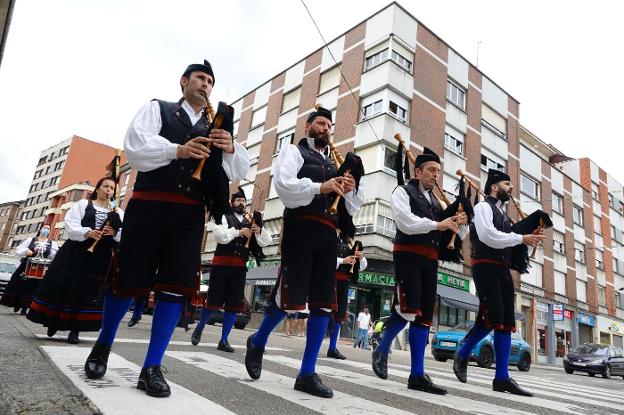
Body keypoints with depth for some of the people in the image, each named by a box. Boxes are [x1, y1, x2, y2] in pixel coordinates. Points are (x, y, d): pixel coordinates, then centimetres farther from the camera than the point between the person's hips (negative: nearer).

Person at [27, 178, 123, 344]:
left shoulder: (118, 213, 12)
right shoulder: (83, 204, 9)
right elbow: (70, 224, -4)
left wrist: (115, 232, -18)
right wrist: (87, 232, -20)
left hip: (100, 257, 1)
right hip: (76, 252, -1)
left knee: (89, 290, 0)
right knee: (65, 286, 0)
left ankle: (75, 329, 7)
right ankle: (54, 322, 21)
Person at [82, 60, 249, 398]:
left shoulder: (215, 128, 20)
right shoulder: (157, 109, 11)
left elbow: (239, 172, 10)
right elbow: (134, 146, -6)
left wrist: (231, 149, -11)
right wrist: (177, 149, -20)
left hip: (190, 215, 3)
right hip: (149, 206, -2)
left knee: (177, 285, -5)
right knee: (128, 279, 4)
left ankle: (152, 367, 5)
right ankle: (103, 345, 30)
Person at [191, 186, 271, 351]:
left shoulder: (250, 222, 13)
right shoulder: (224, 217, 5)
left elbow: (266, 242, 7)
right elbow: (219, 235, -13)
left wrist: (259, 231, -12)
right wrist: (238, 232, -19)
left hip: (240, 267, 3)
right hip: (222, 263, -3)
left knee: (234, 304, 1)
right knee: (213, 300, 1)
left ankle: (223, 340, 10)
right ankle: (199, 328, 28)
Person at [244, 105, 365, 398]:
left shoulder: (334, 165, 25)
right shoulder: (293, 151, 9)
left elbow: (352, 207, 20)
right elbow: (283, 184, -11)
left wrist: (349, 189, -1)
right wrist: (319, 187, -19)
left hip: (328, 235, 6)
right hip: (300, 230, -6)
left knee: (324, 303, 1)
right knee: (289, 298, -7)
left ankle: (307, 374, 9)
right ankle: (257, 343, 23)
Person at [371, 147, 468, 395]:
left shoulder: (436, 201, 20)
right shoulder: (403, 192, 2)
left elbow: (455, 236, 19)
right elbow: (406, 223, -16)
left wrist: (459, 223, -2)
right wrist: (436, 225, -17)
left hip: (430, 261, 7)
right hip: (408, 256, -7)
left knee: (425, 316, 3)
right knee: (407, 310, -17)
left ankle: (417, 375, 8)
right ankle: (382, 350, 9)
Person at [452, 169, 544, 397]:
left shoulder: (503, 215, 23)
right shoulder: (483, 207, -1)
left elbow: (508, 244, 20)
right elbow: (488, 236, -17)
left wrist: (529, 239, 4)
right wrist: (521, 238, -11)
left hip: (503, 269, 9)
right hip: (486, 267, -8)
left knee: (506, 322, 2)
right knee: (491, 318, -13)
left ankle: (502, 378, 5)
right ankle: (462, 355, 9)